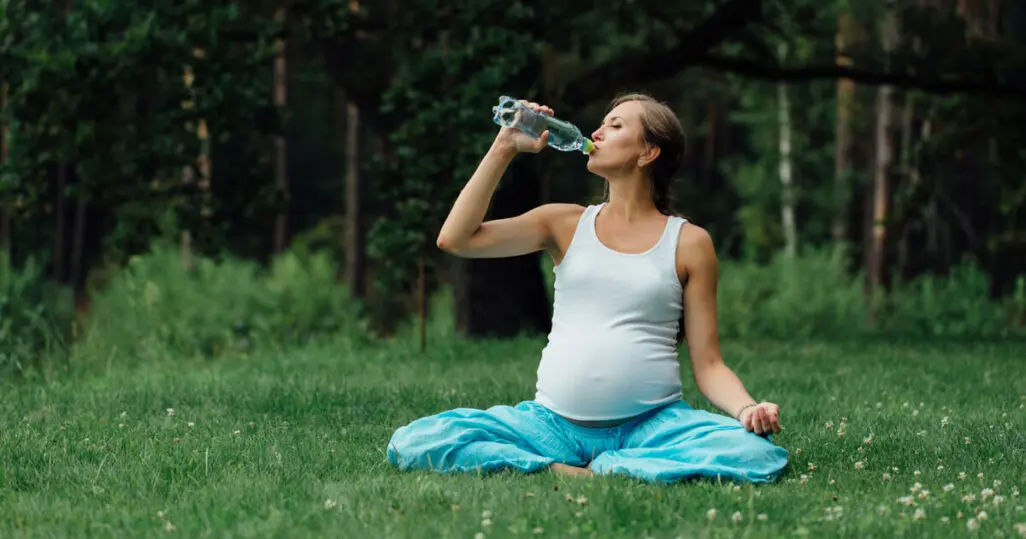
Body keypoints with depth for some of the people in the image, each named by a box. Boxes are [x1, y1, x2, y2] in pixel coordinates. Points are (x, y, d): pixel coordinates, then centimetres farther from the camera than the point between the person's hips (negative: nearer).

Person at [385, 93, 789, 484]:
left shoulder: (688, 242, 6)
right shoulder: (567, 224, 13)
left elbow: (708, 365, 4)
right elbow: (456, 239, 2)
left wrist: (748, 408, -17)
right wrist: (504, 148, 3)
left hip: (652, 423, -1)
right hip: (555, 422, 2)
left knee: (759, 454, -32)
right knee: (412, 444, -19)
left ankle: (603, 471, -21)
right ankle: (564, 473, -18)